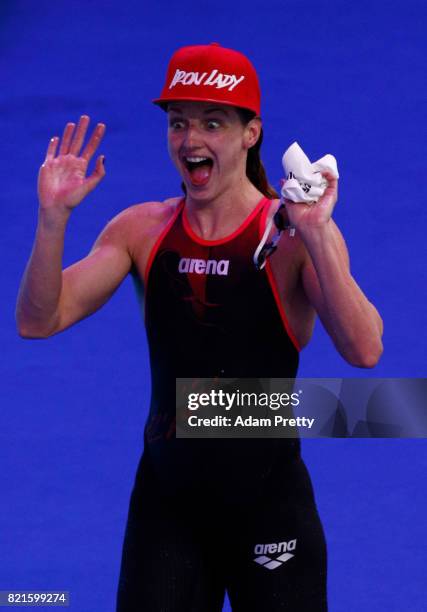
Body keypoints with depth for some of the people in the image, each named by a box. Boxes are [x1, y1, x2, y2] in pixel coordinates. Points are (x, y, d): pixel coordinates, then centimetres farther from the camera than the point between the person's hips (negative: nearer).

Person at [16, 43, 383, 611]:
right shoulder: (142, 230, 1)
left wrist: (316, 236, -35)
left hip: (267, 501, -3)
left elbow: (364, 351, -25)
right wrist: (53, 219, -18)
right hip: (166, 499, 3)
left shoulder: (293, 236, -11)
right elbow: (39, 321, -4)